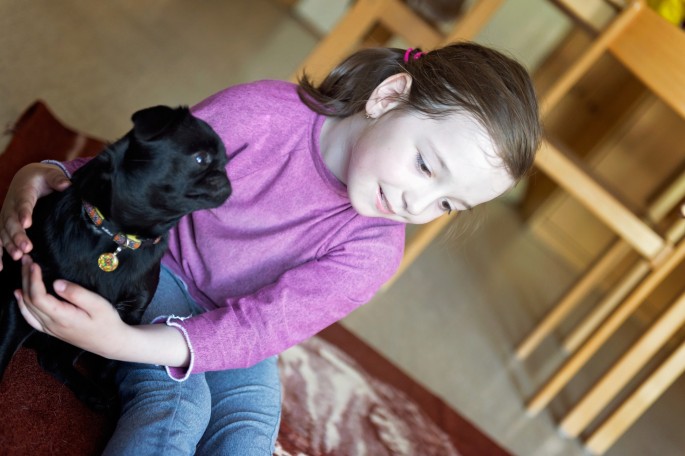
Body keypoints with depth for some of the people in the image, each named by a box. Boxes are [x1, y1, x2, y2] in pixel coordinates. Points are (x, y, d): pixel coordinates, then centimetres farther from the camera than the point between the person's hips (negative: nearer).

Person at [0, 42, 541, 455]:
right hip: (157, 268, -2)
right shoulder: (258, 114, -25)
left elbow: (258, 327, -29)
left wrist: (125, 342, -44)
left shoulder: (370, 253, -20)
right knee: (176, 405, -27)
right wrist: (51, 174, -31)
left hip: (235, 334, 3)